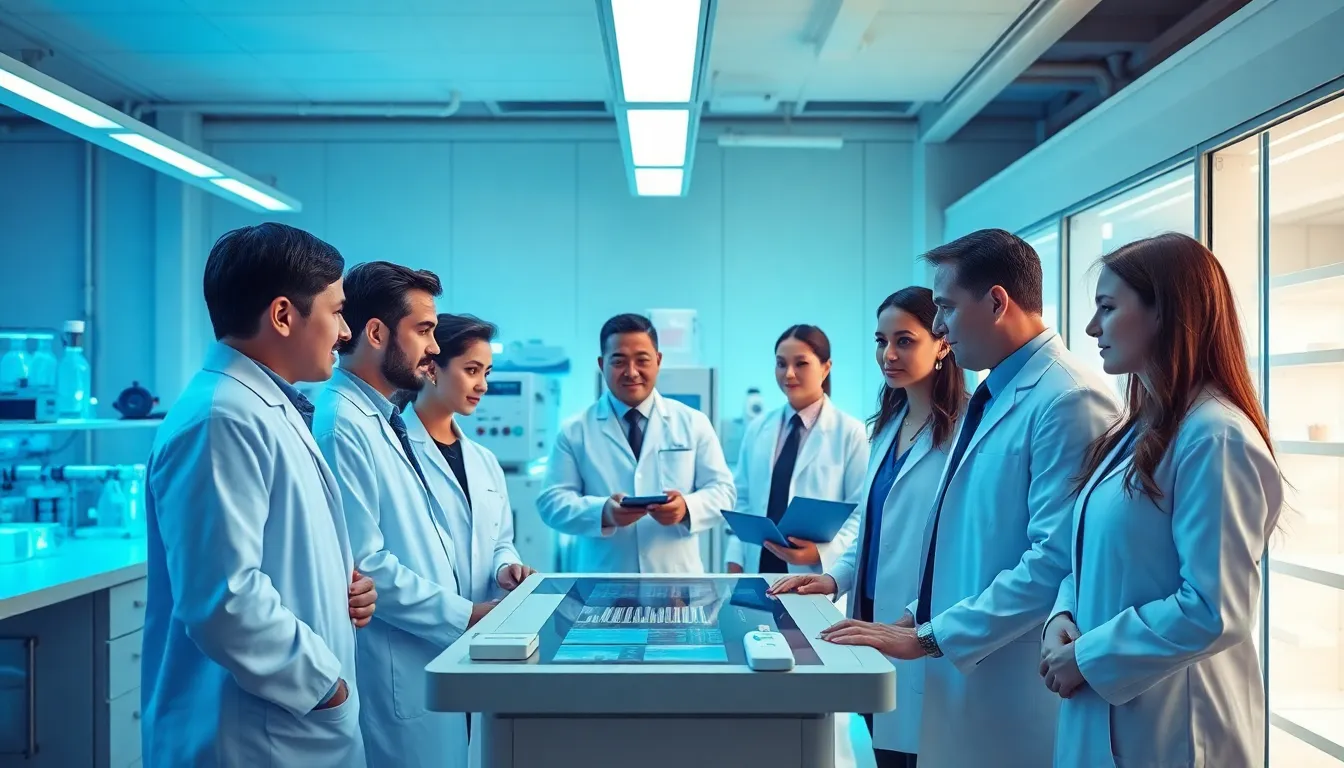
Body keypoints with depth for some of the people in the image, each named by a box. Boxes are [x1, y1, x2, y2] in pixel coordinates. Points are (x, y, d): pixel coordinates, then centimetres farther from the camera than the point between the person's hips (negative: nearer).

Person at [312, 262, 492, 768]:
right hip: (392, 677, -9)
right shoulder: (342, 424, -17)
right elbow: (364, 565, -22)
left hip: (429, 660, 9)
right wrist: (468, 615, -15)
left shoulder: (384, 421, 12)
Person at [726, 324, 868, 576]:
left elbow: (862, 512, -5)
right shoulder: (756, 429, 10)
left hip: (818, 576, -3)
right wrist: (735, 561, 0)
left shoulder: (851, 432, -2)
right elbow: (742, 500, 11)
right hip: (760, 568, 4)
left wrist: (822, 552, -20)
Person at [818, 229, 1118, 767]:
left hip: (1016, 691, -8)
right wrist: (922, 616, 11)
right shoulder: (993, 396, 12)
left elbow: (1057, 560, -23)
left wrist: (930, 637, -20)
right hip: (963, 669, 8)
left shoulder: (1068, 400, -17)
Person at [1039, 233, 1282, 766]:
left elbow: (1215, 613, -23)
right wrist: (1063, 617, -3)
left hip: (1167, 725, -8)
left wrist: (1088, 658, -16)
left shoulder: (1214, 436, -19)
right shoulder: (1136, 432, 10)